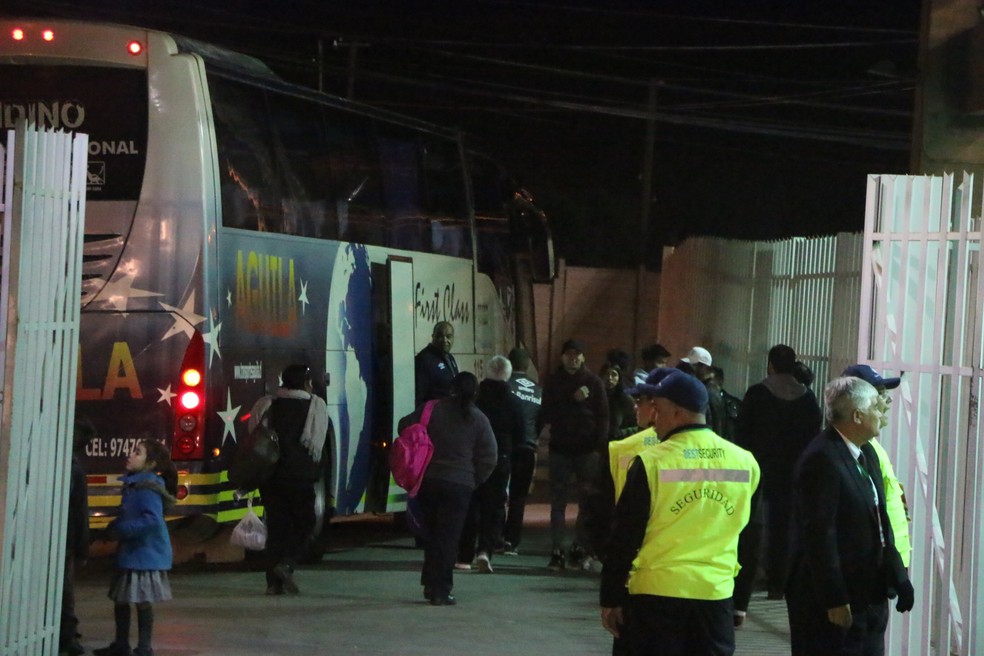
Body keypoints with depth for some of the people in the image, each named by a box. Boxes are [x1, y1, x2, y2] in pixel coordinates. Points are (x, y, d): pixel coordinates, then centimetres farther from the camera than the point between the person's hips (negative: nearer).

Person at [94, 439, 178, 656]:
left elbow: (152, 519, -29)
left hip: (146, 554, -10)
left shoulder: (147, 487, -19)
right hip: (130, 552, 10)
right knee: (120, 598, 16)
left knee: (142, 601, -1)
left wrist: (121, 530, -22)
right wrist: (114, 527, 5)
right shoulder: (132, 484, 9)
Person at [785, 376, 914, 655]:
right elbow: (820, 535, -22)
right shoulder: (822, 460, -20)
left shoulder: (867, 454, 11)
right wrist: (835, 601, -22)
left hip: (870, 596, 9)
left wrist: (898, 577, 11)